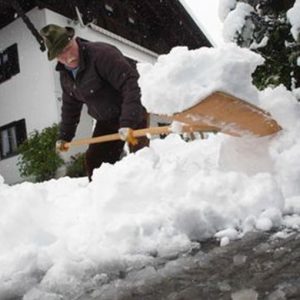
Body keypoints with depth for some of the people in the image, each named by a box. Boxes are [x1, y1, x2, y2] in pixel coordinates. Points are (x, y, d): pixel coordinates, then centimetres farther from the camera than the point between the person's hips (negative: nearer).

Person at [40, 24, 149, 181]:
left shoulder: (101, 53, -25)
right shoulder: (65, 74, 3)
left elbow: (131, 83, -33)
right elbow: (70, 107, 17)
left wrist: (128, 122, -40)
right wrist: (64, 136, 17)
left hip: (133, 114, -8)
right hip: (105, 121, 8)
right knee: (93, 160, 5)